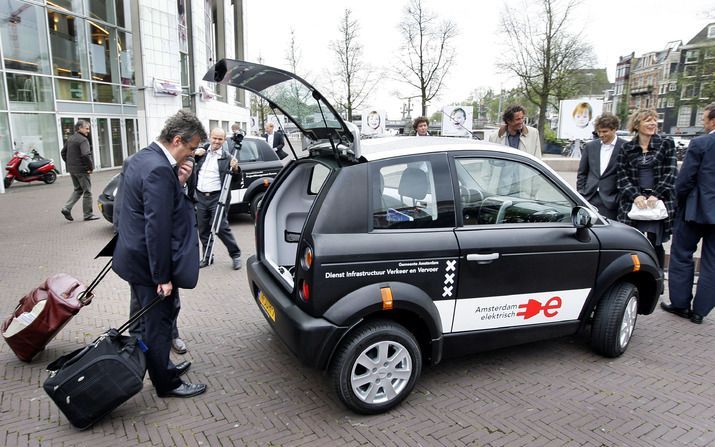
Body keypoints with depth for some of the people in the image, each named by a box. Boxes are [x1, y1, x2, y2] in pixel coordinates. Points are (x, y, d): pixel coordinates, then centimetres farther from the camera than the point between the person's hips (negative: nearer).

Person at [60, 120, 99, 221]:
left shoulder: (70, 139, 13)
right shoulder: (83, 140, -15)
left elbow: (63, 152, 19)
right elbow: (86, 154, -28)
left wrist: (69, 163, 20)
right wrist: (91, 167, -17)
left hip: (71, 169, 8)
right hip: (82, 169, -8)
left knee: (77, 189, 21)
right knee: (87, 192, 2)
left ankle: (66, 208, 8)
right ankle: (88, 214, 8)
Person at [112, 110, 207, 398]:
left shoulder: (141, 158, 7)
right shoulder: (159, 170, -25)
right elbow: (157, 228, -26)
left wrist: (178, 182, -2)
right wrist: (163, 276, -20)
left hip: (135, 256, 10)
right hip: (149, 263, -10)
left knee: (151, 320, 23)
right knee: (158, 323, 6)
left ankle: (160, 367, 40)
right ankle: (167, 384, 22)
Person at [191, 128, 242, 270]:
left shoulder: (227, 157, -4)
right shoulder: (202, 151, 8)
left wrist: (235, 169, -25)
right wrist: (194, 153, -1)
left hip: (217, 198, -5)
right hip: (200, 197, 5)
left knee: (221, 228, -6)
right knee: (203, 230, 12)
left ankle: (235, 255, 10)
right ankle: (207, 257, 26)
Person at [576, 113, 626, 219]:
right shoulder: (591, 146, 11)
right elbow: (582, 173, 15)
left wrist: (619, 199, -8)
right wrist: (580, 195, 6)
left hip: (609, 202, -3)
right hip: (589, 199, 4)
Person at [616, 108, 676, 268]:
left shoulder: (666, 144, 6)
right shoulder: (627, 148, 8)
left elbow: (670, 173, 0)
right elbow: (622, 176, 2)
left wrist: (656, 195, -13)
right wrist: (635, 195, -12)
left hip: (658, 203, -1)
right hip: (632, 204, 1)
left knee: (655, 244, 2)